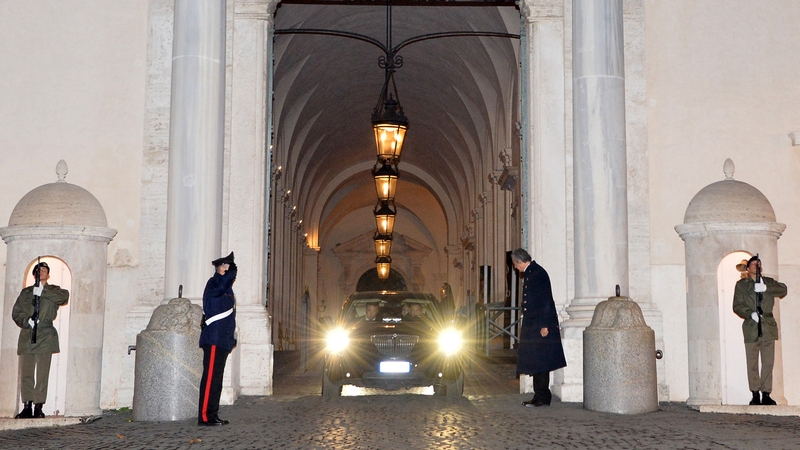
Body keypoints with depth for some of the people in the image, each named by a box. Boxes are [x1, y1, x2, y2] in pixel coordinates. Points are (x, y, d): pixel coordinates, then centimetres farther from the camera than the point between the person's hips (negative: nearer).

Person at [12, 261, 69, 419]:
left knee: (42, 374, -6)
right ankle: (27, 407, 2)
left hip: (45, 336, -2)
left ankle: (38, 407, -5)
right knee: (26, 374, -1)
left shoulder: (53, 291, 12)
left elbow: (65, 296, -11)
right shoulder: (25, 292, 19)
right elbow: (16, 312, 12)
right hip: (27, 336, 3)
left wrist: (42, 292, -13)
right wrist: (27, 321, -7)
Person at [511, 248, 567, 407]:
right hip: (532, 325, 10)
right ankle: (540, 396, 14)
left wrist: (544, 325, -21)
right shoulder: (528, 274, 15)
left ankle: (542, 398, -3)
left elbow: (545, 300, -19)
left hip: (541, 325, -10)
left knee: (539, 362, -7)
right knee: (535, 362, 10)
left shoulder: (538, 273, -14)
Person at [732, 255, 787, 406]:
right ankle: (755, 395, 0)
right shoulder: (741, 284, 12)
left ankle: (766, 394, 0)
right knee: (752, 364, -4)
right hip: (751, 328, -1)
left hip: (768, 327, 2)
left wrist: (766, 288, -16)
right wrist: (750, 314, -13)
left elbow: (783, 290, -1)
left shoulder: (768, 282, 17)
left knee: (768, 362, -3)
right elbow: (737, 306, 4)